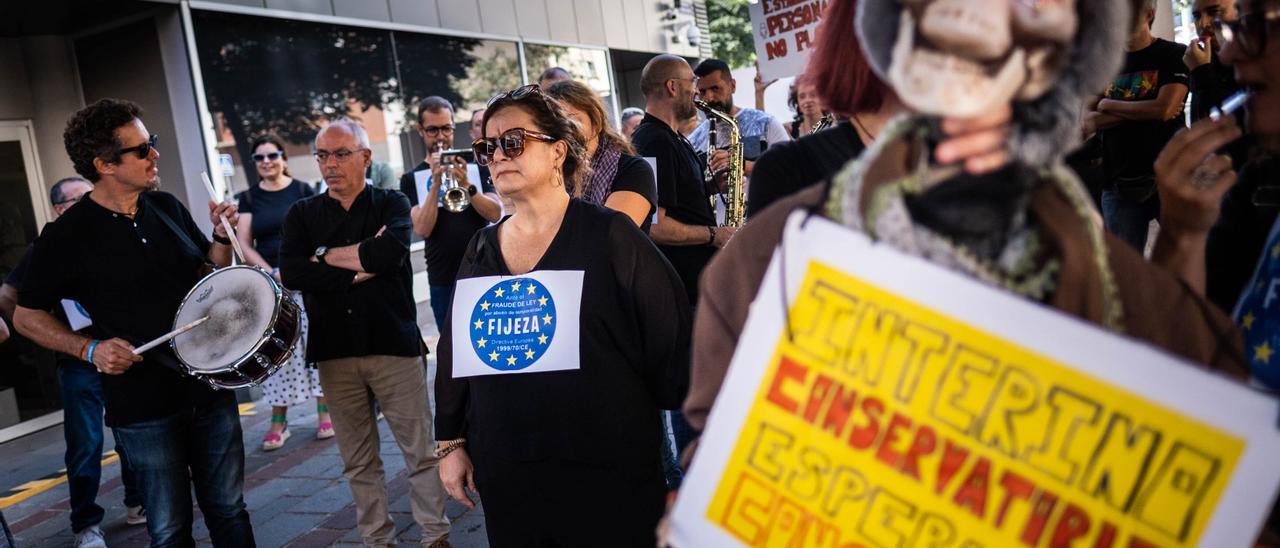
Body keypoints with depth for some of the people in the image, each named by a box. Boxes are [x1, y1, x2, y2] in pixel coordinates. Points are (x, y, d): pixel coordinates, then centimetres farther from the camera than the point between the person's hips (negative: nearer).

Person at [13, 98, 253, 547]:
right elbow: (27, 315, -1)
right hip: (144, 407, -4)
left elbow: (207, 272, 16)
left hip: (210, 386, 4)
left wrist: (221, 238, -4)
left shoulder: (167, 207, 5)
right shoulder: (67, 235, -10)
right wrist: (89, 349, -16)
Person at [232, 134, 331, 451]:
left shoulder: (303, 191, 4)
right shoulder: (248, 198, 8)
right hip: (270, 282, 1)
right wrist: (272, 272, -9)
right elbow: (244, 244, 4)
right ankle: (278, 422, 8)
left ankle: (325, 411, 10)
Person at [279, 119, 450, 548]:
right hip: (334, 353, 2)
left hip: (394, 344, -2)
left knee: (420, 452, 4)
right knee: (358, 462, 12)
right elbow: (291, 273, -8)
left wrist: (326, 255, -8)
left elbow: (391, 252, -18)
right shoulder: (301, 215, 9)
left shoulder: (392, 203, 3)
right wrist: (360, 269, -13)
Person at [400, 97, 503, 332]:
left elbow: (496, 214, -6)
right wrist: (435, 183, -18)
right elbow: (422, 230, -10)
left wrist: (466, 185, -20)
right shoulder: (411, 179, 5)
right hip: (444, 282, 0)